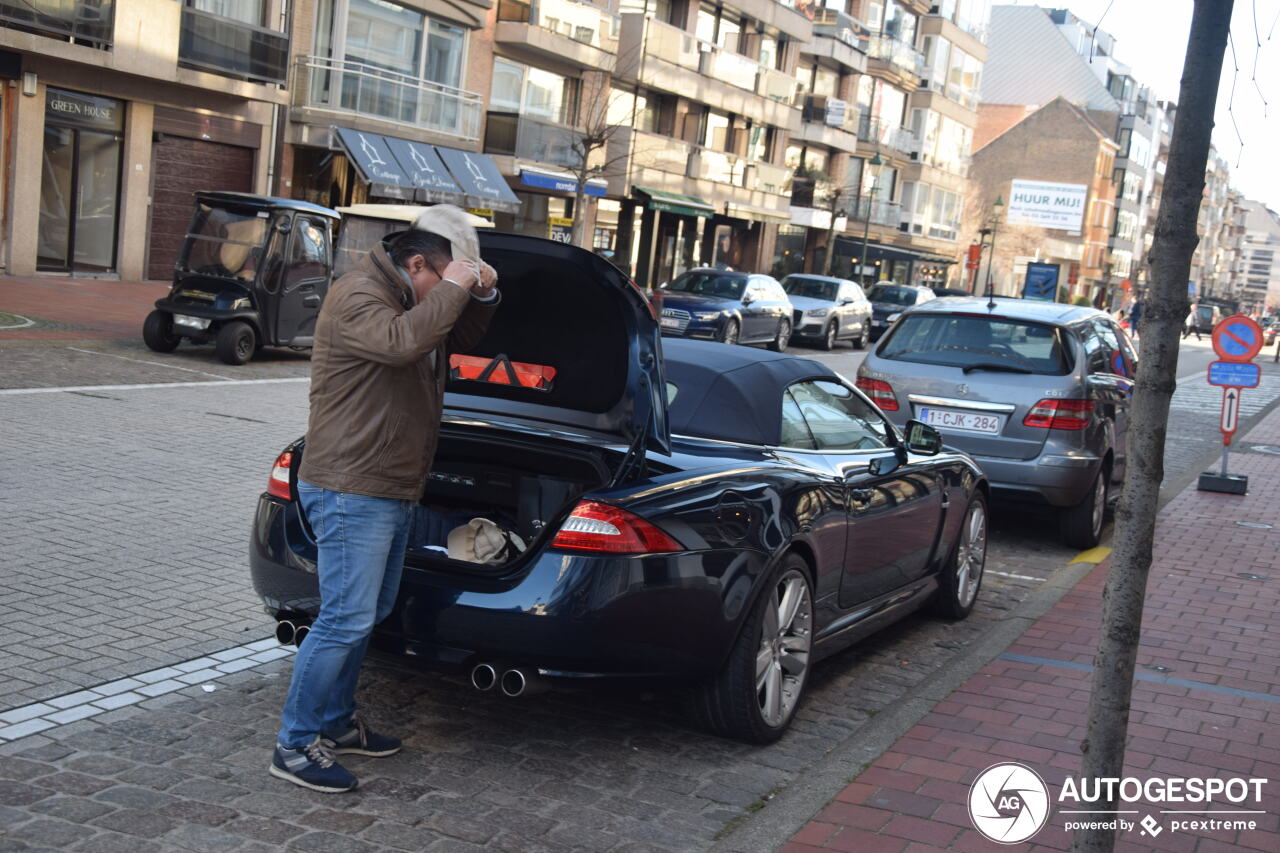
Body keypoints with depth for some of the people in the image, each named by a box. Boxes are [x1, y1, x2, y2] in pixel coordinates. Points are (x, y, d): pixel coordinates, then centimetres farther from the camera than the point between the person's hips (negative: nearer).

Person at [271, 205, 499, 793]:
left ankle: (335, 724, 31)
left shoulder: (415, 300, 16)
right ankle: (295, 746, 0)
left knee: (371, 614, 18)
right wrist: (452, 289, -24)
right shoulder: (358, 297, -15)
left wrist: (482, 294, 6)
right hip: (350, 491, -11)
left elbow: (464, 339, 25)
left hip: (392, 492, 11)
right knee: (346, 620, -10)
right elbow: (401, 341, -34)